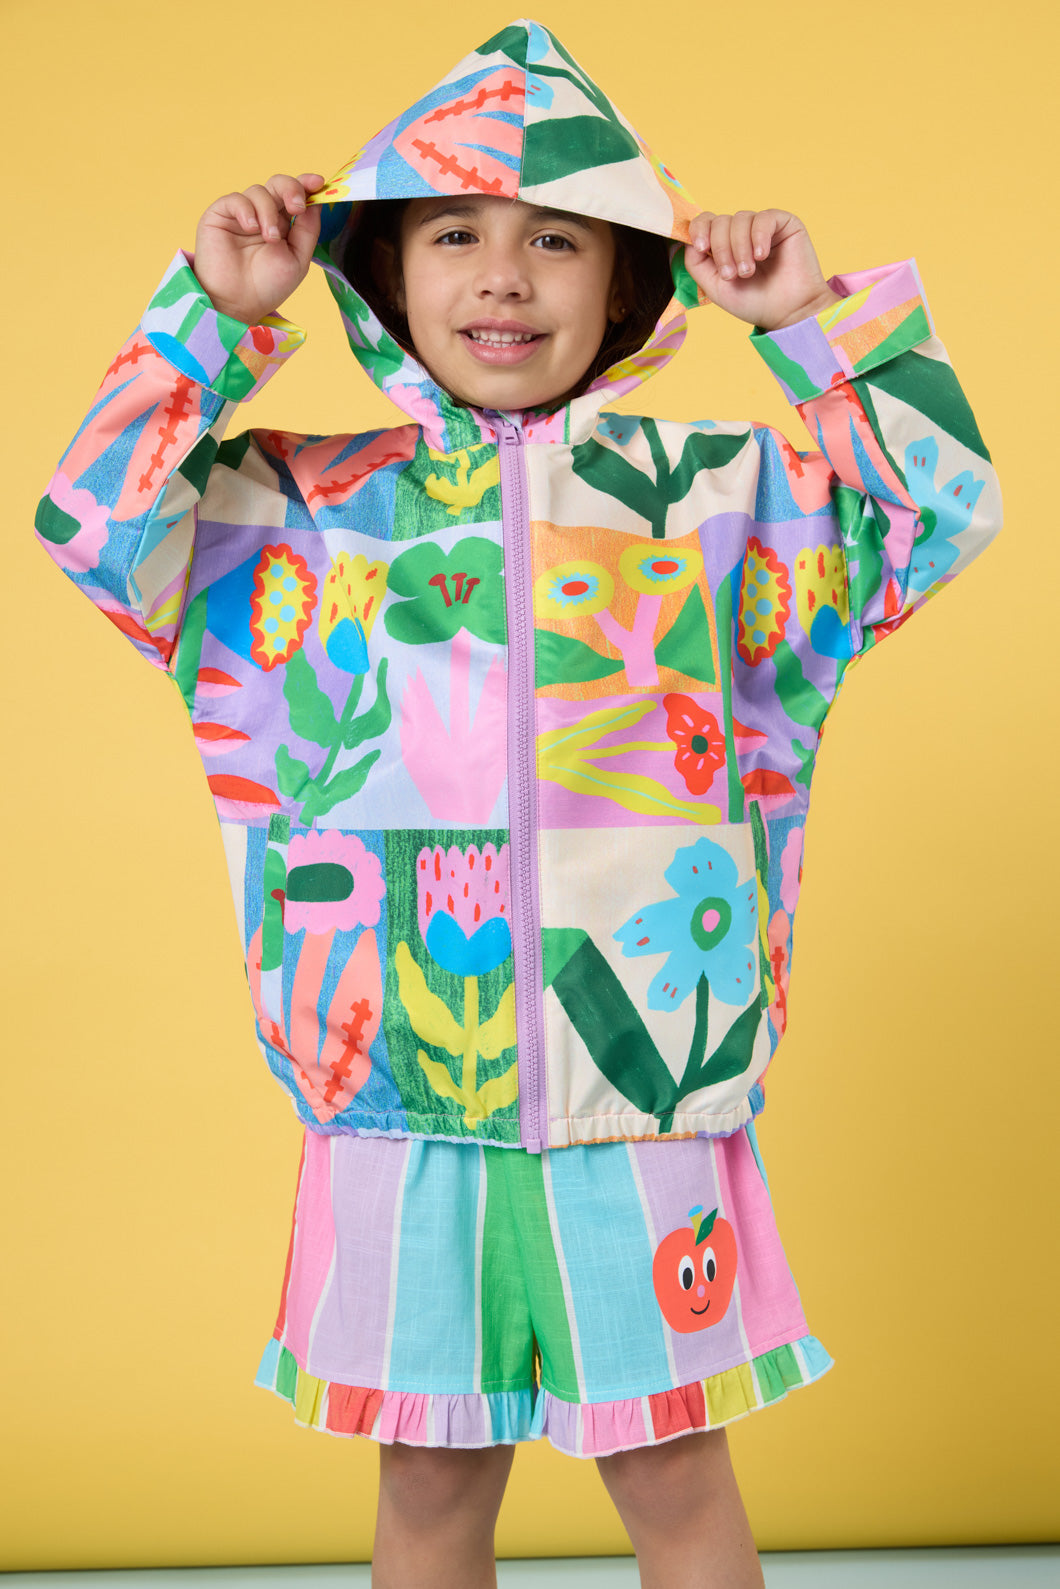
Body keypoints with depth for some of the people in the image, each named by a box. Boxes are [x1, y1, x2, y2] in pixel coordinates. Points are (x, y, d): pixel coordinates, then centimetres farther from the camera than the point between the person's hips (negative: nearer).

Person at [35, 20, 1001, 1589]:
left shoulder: (706, 490, 3)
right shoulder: (305, 504, 3)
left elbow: (938, 506, 4)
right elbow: (94, 522, -2)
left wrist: (815, 322, -4)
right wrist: (214, 315, -4)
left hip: (649, 1107, 0)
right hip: (403, 1112, 1)